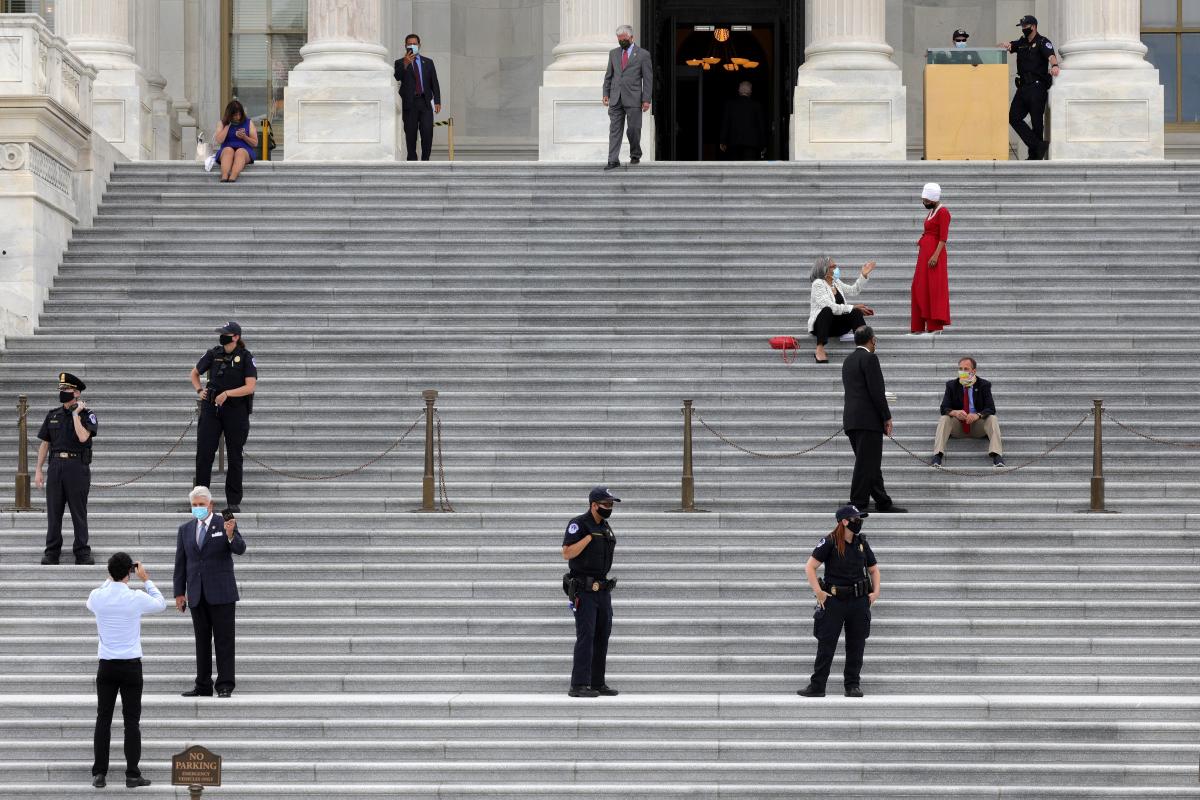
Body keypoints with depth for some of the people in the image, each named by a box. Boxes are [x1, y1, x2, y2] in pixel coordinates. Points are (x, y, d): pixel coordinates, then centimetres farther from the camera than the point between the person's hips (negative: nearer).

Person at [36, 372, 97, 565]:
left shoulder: (87, 414, -1)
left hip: (77, 467, -4)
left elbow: (83, 437, -19)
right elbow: (44, 443, 14)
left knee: (79, 512, -1)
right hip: (55, 466, 4)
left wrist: (76, 414, -13)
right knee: (53, 511, 4)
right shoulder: (53, 414, 12)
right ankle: (51, 552, 9)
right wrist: (38, 470, 8)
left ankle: (82, 552, 4)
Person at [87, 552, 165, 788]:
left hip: (106, 666, 2)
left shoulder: (97, 596, -5)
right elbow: (161, 603, 9)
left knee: (103, 719, 7)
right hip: (131, 666, -2)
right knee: (132, 720, 2)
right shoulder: (137, 598, -12)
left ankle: (99, 773, 4)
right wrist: (146, 579, 17)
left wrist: (110, 579, 26)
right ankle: (132, 774, 1)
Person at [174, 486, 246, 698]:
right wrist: (179, 593, 7)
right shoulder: (185, 529, 11)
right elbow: (180, 563, 12)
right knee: (202, 641, 7)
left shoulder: (225, 524, -1)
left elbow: (240, 549, -13)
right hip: (197, 596, 4)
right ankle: (203, 686, 10)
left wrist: (230, 535, -34)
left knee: (224, 640, -4)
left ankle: (225, 686, -4)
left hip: (221, 593, -4)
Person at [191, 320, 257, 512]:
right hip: (211, 409, 3)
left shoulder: (246, 358, -6)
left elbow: (250, 387, -14)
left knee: (234, 457, 5)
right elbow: (194, 373, 20)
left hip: (236, 411, -3)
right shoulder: (213, 354, 4)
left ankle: (234, 501, 12)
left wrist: (227, 393, -22)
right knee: (204, 452, -2)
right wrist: (199, 391, 3)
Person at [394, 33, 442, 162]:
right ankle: (412, 160, 5)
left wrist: (437, 101, 2)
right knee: (411, 134, -2)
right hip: (409, 103, -1)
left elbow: (434, 82, 12)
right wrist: (405, 64, -25)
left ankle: (425, 159, -1)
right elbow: (397, 77, -11)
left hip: (425, 102, 1)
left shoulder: (428, 62, 15)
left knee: (427, 132, -9)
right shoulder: (400, 63, 8)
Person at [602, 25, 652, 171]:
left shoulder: (643, 55, 1)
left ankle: (635, 155, 23)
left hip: (633, 99, -3)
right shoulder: (613, 53, 13)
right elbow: (608, 75, 17)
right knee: (615, 129, -2)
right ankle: (613, 160, -5)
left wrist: (646, 100, -7)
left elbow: (648, 79, -1)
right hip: (616, 98, 3)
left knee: (634, 129, 2)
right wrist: (606, 93, 7)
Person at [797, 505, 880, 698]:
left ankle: (853, 685, 15)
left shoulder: (862, 543, 8)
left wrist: (876, 591, 6)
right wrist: (818, 591, -15)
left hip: (859, 601, 4)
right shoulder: (830, 542, -7)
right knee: (826, 645, -2)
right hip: (834, 600, -4)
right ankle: (817, 686, 3)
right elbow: (810, 567, -10)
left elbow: (873, 569, 20)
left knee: (856, 645, 6)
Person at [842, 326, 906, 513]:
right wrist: (887, 417, -8)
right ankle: (857, 507, -11)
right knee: (866, 465, -8)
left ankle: (883, 503, 16)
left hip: (851, 420, 9)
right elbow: (876, 391, -15)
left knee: (871, 464, 12)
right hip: (868, 419, -9)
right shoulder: (869, 358, -9)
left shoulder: (848, 361, 18)